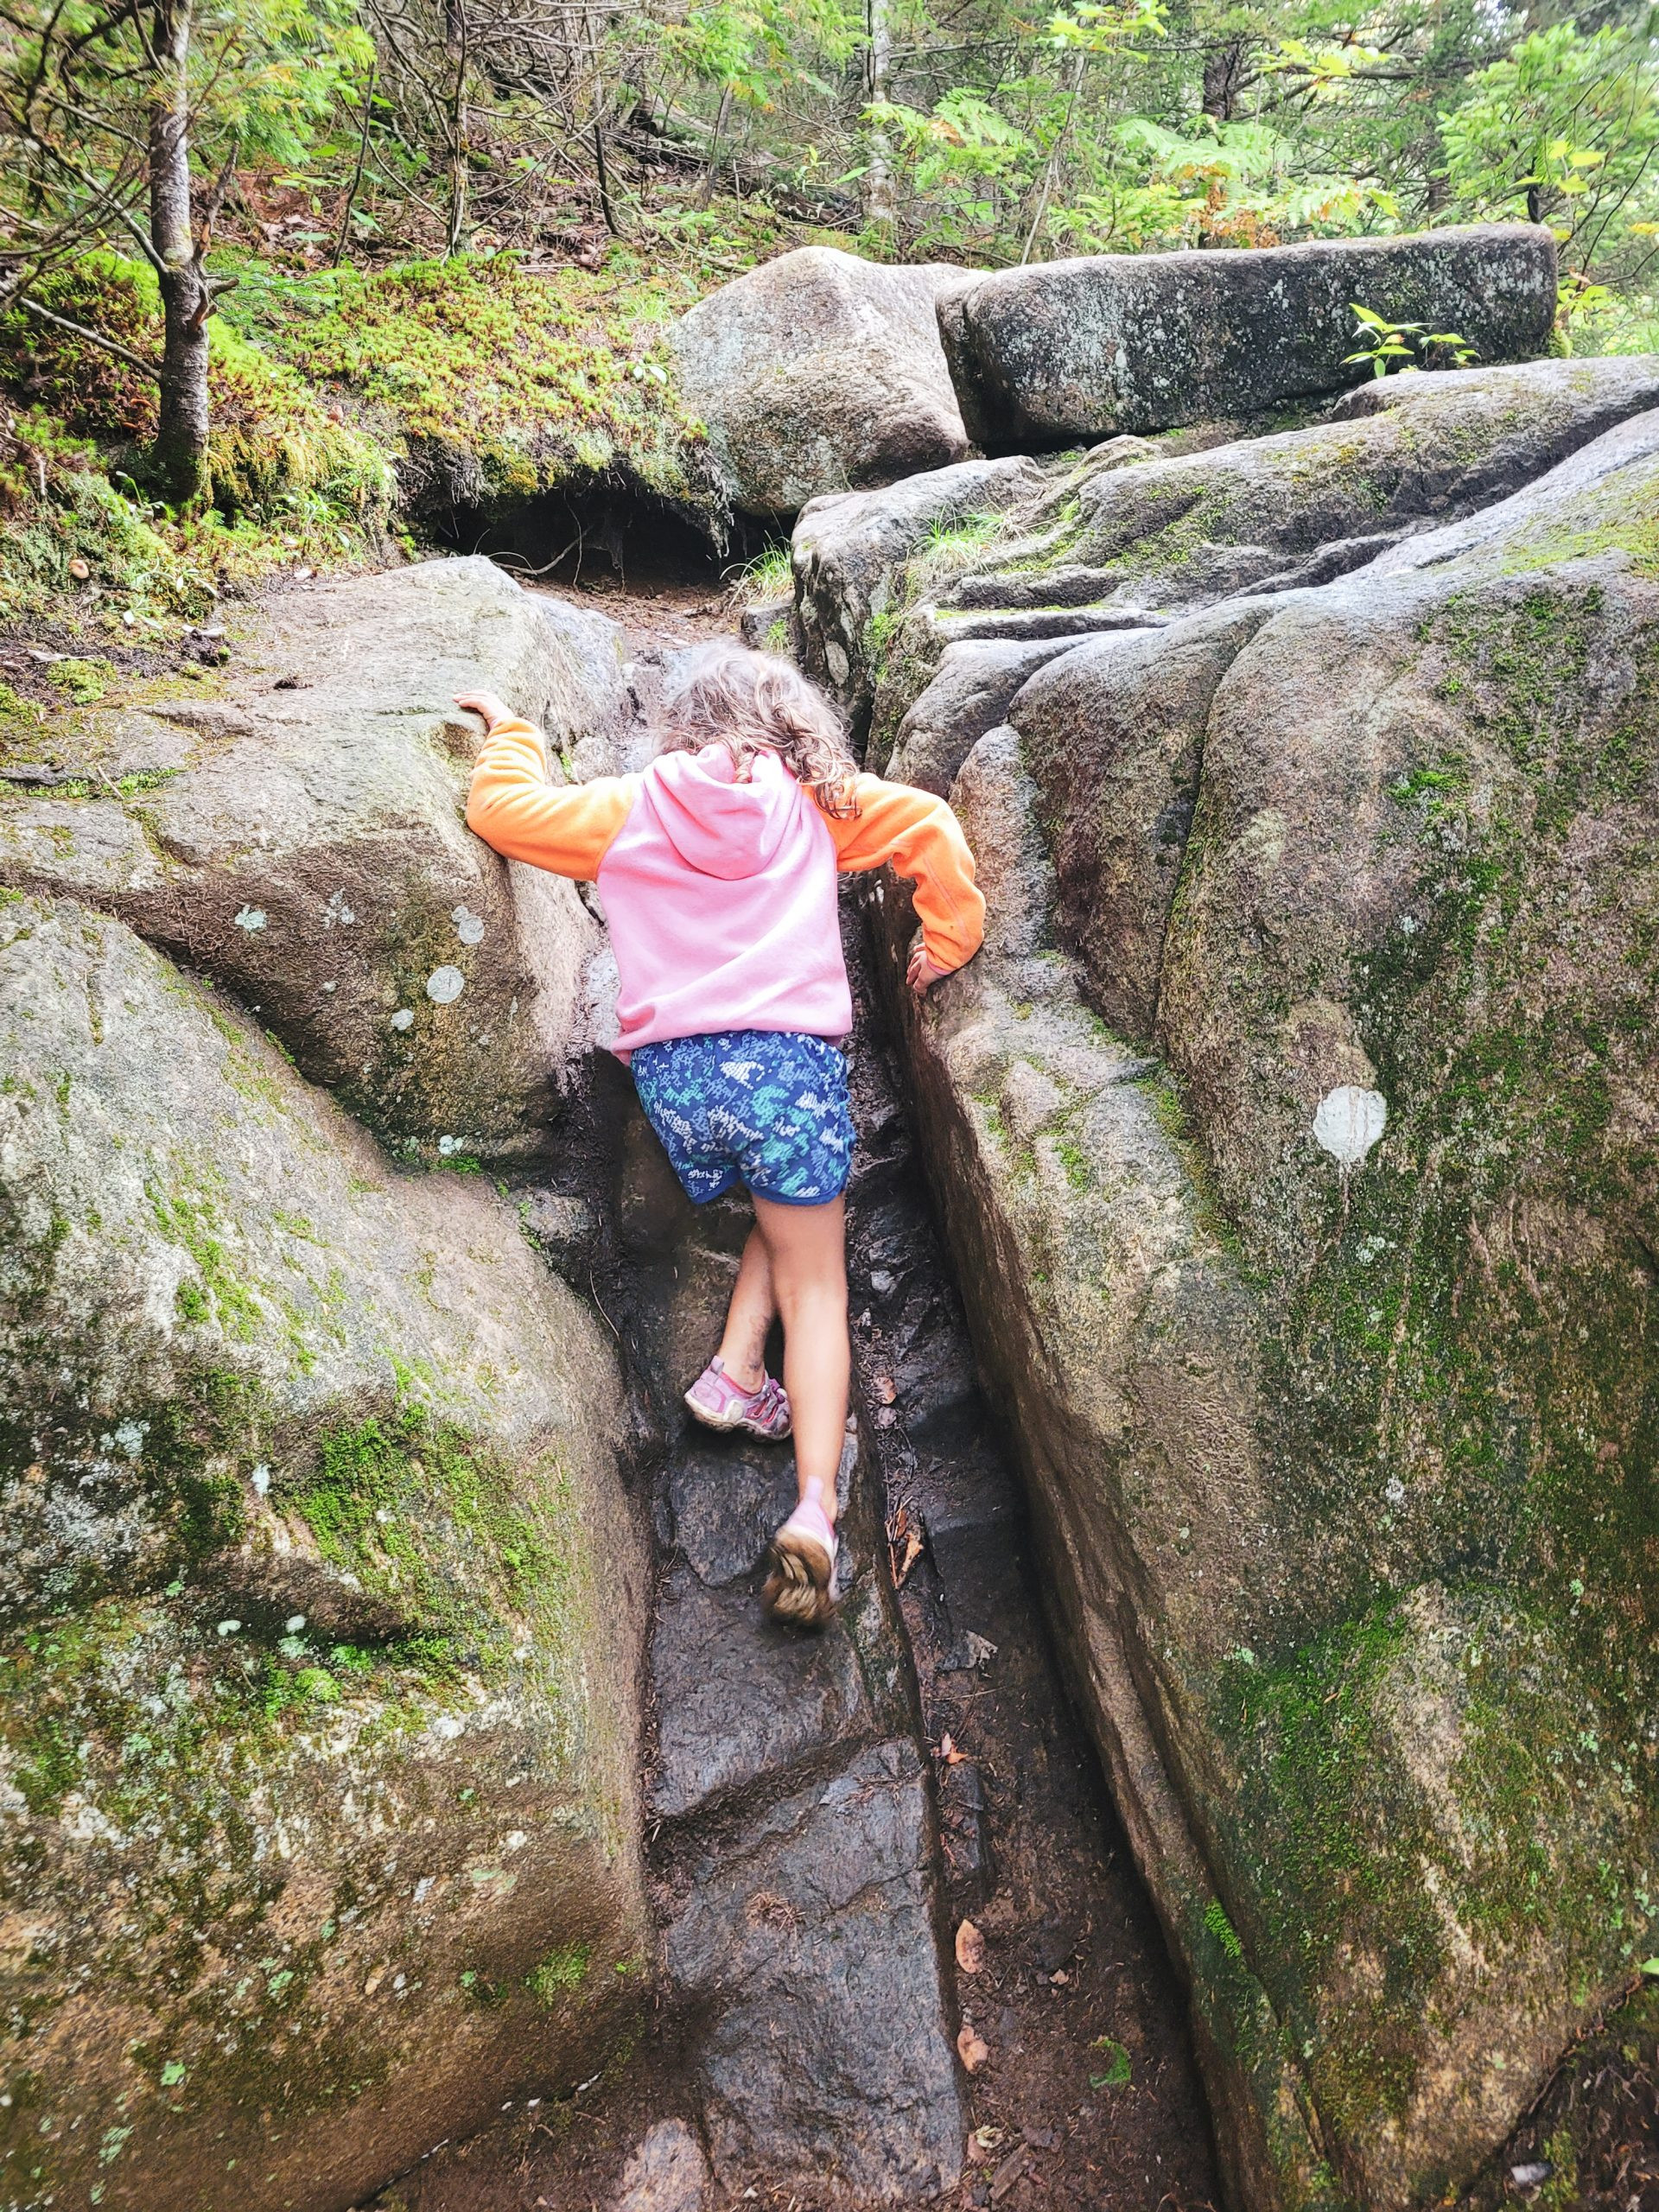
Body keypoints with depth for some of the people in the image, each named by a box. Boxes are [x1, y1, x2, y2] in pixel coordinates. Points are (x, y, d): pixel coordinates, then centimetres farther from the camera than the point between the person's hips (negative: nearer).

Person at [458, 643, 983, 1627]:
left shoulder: (630, 808, 12)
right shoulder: (814, 800, 12)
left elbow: (504, 808, 14)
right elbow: (930, 825, 8)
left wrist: (510, 729, 32)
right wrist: (946, 942, 16)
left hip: (672, 1070, 2)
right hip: (789, 1058, -2)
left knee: (790, 1212, 30)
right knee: (814, 1285, 6)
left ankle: (735, 1371, 14)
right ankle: (815, 1509, -7)